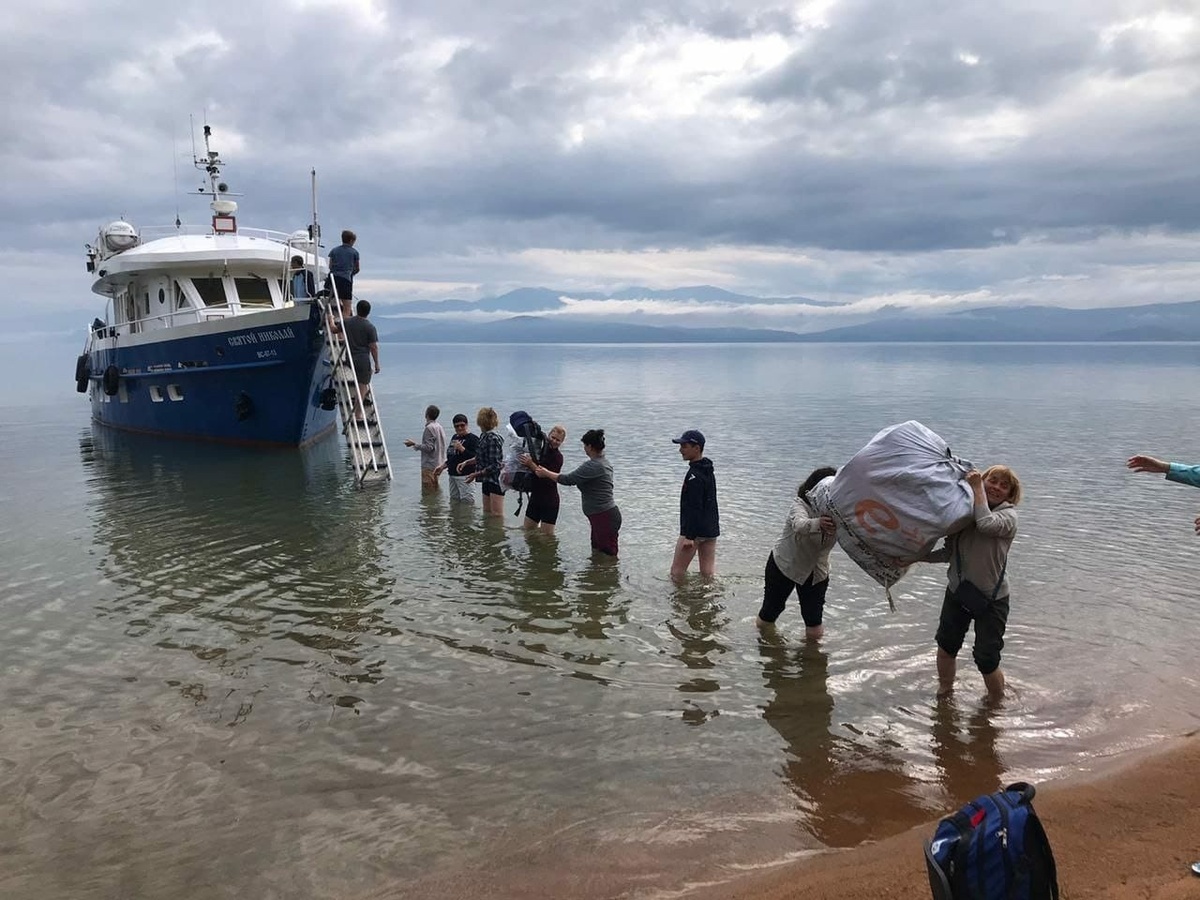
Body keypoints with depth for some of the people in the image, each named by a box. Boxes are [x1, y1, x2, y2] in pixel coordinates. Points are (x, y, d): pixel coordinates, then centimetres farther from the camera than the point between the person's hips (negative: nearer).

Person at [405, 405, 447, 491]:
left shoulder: (429, 428, -16)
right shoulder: (440, 427, 11)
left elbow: (428, 447, -20)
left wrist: (414, 444, -13)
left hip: (430, 466, -10)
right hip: (439, 465, 10)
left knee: (428, 491, -6)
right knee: (436, 490, 16)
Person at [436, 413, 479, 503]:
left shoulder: (473, 438, -9)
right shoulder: (455, 437, 18)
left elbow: (476, 458, -20)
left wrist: (462, 449, -23)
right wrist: (442, 467, 20)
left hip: (465, 476, -9)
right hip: (453, 475, 9)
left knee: (467, 501, -11)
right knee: (454, 500, 15)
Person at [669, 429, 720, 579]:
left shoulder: (694, 475, -19)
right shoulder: (708, 470, 12)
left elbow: (694, 508, -23)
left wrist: (689, 536, -23)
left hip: (695, 531, -9)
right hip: (711, 530, 9)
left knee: (677, 572, 2)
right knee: (707, 573, 11)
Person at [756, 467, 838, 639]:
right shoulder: (800, 505, -25)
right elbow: (799, 525, -46)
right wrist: (818, 524, -69)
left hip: (816, 571, 2)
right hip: (784, 565, -2)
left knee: (815, 627, -2)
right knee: (771, 608, 16)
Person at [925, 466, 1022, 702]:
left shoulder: (1008, 515, -11)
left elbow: (987, 524, -34)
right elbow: (949, 551, 3)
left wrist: (977, 488, -25)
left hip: (992, 599, -4)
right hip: (957, 593, 5)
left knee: (986, 659, -1)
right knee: (946, 647, 16)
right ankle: (944, 692, 40)